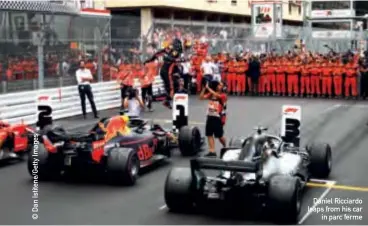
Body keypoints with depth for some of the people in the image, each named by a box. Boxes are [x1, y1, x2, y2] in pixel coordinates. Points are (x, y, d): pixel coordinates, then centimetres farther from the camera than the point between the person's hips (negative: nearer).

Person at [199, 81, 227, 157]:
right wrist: (204, 88, -8)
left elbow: (216, 95, -26)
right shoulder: (211, 94, 9)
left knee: (219, 136, 3)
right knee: (209, 135, 0)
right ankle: (212, 151, 2)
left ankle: (225, 148, 30)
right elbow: (201, 97, 1)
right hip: (210, 117, 5)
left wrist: (208, 88, -22)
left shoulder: (223, 95, -6)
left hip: (218, 118, -5)